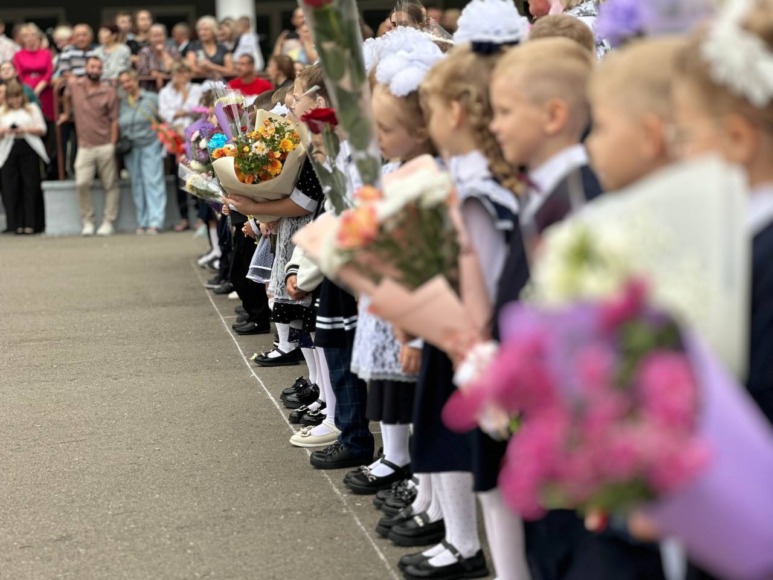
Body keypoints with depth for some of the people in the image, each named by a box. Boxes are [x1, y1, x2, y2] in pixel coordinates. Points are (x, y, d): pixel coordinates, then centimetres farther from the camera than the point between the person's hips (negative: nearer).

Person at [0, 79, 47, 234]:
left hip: (29, 149, -1)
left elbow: (42, 129, 5)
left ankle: (31, 223, -2)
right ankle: (17, 223, 1)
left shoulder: (32, 109, 11)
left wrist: (26, 129, -11)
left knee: (30, 187, -4)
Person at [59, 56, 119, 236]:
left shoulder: (109, 92, -3)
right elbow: (67, 96, 29)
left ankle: (108, 222, 9)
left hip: (105, 146, -1)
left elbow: (114, 120, -4)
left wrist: (112, 145, -10)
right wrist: (67, 113, 38)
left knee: (110, 185, 3)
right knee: (82, 183, -11)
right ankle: (87, 222, 1)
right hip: (85, 147, 1)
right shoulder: (74, 84, 4)